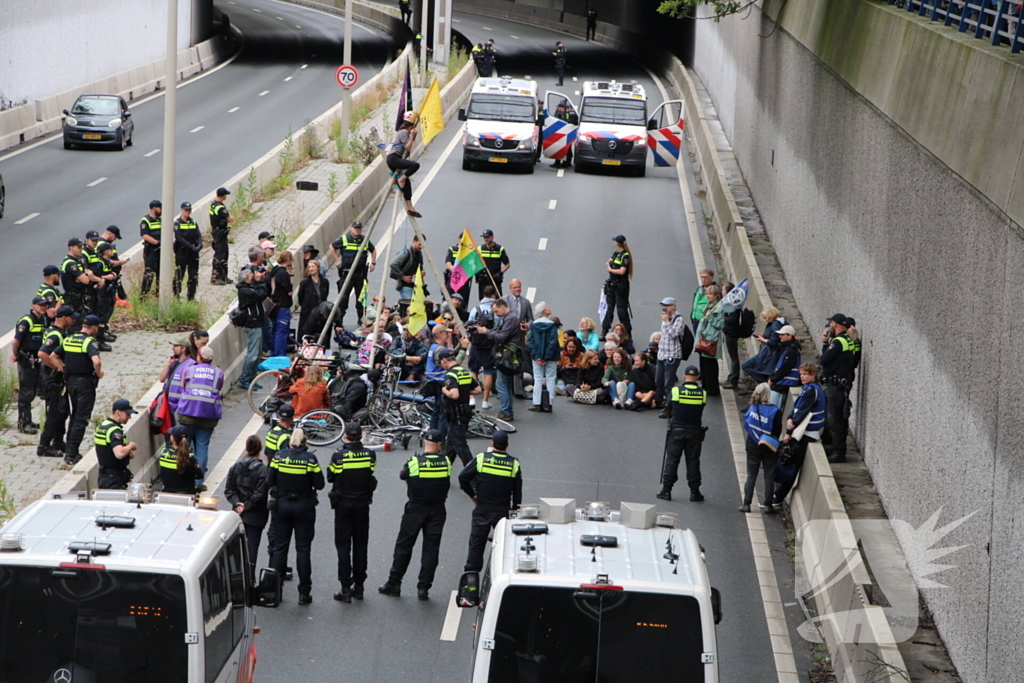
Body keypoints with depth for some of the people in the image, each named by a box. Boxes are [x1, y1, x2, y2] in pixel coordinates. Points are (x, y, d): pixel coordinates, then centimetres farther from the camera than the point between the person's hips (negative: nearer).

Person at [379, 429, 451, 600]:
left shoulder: (415, 461, -12)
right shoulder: (446, 462, -6)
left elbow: (402, 476, 4)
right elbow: (447, 483, 7)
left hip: (416, 508, -2)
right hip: (437, 509, 2)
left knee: (403, 546, 9)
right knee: (431, 548, 7)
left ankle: (394, 584, 14)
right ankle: (424, 587, 6)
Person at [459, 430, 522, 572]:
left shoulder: (481, 459, -8)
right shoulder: (514, 464, -4)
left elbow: (462, 477, -5)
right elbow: (517, 491, 2)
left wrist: (472, 495, 10)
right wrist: (515, 510, 13)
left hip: (482, 510, 0)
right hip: (503, 511, 0)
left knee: (476, 542, 7)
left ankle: (471, 572, 9)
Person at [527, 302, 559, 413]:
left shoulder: (533, 325, -1)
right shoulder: (552, 325, -10)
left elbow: (530, 341, -5)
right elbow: (553, 342, -15)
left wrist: (536, 356, -6)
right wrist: (547, 357, -12)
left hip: (537, 357, 2)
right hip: (550, 358, -2)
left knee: (538, 380, 8)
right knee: (550, 379, 6)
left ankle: (537, 404, 6)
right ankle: (548, 404, 3)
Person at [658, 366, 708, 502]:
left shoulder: (676, 390, -8)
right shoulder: (702, 393, -4)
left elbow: (669, 404, 5)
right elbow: (702, 406, 5)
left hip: (676, 430, -1)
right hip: (694, 432, 1)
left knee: (672, 460, 6)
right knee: (693, 461, 8)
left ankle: (666, 490, 6)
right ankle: (694, 492, 10)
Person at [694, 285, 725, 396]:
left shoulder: (719, 308, -12)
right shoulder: (707, 307, 13)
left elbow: (720, 324, -16)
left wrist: (710, 317, -18)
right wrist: (700, 334, 7)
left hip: (712, 340, -9)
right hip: (703, 339, 9)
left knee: (710, 366, -4)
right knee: (703, 364, 13)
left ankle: (713, 390, 3)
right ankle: (706, 387, 22)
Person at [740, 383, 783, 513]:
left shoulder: (752, 408, -8)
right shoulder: (775, 411, -14)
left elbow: (746, 425, -3)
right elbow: (778, 430, -8)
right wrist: (773, 442, 8)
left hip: (753, 446, 2)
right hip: (769, 449, -2)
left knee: (751, 476, 10)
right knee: (769, 476, 8)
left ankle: (746, 503, 9)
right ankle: (768, 505, 9)